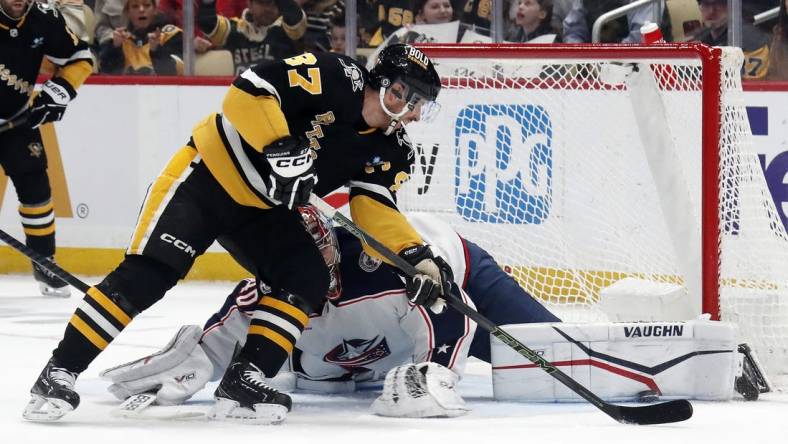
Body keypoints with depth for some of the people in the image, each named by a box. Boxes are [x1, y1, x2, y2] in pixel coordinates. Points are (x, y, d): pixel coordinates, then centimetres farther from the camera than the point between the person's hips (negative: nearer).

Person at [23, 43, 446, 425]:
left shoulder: (389, 150, 0)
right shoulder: (335, 78, -22)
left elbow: (376, 209, -7)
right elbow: (250, 88, -28)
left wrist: (417, 256, -20)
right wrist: (280, 146, -38)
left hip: (263, 209, 7)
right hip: (207, 174, -7)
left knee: (309, 280, -10)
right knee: (146, 275, -16)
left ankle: (243, 381, -11)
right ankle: (59, 373, -11)